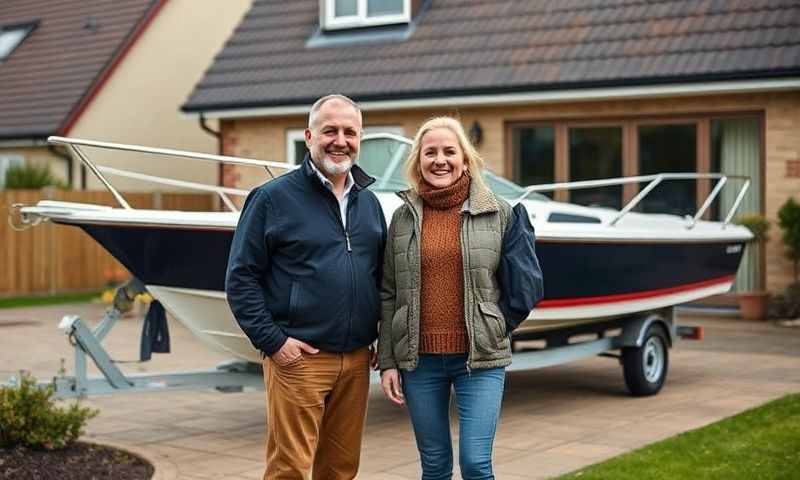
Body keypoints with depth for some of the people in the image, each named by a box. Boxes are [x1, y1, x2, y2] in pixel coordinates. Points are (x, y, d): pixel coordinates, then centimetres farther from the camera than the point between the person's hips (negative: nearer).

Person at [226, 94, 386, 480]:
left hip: (356, 360, 6)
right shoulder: (272, 197, -4)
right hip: (297, 358, -5)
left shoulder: (369, 202, 14)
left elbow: (382, 276, 20)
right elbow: (241, 278, -6)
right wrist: (272, 341, -12)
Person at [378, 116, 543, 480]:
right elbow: (388, 296, 6)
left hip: (480, 358, -2)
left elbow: (524, 287, 5)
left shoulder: (498, 213, -1)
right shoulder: (404, 217, 5)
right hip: (419, 360, 2)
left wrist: (496, 330, -1)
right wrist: (387, 362, 3)